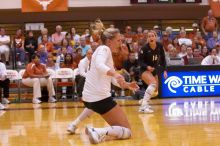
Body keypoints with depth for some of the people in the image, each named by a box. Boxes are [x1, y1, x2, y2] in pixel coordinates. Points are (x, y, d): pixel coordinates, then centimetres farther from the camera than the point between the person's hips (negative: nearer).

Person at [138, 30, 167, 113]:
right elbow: (140, 61, -13)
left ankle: (143, 101, 39)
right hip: (145, 70, -7)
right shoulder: (145, 48, -19)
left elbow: (163, 59, 5)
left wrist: (164, 70, -1)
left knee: (155, 90, 13)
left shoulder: (159, 46, -7)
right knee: (153, 83, -32)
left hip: (155, 70, 7)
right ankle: (144, 106, -36)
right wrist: (147, 67, -31)